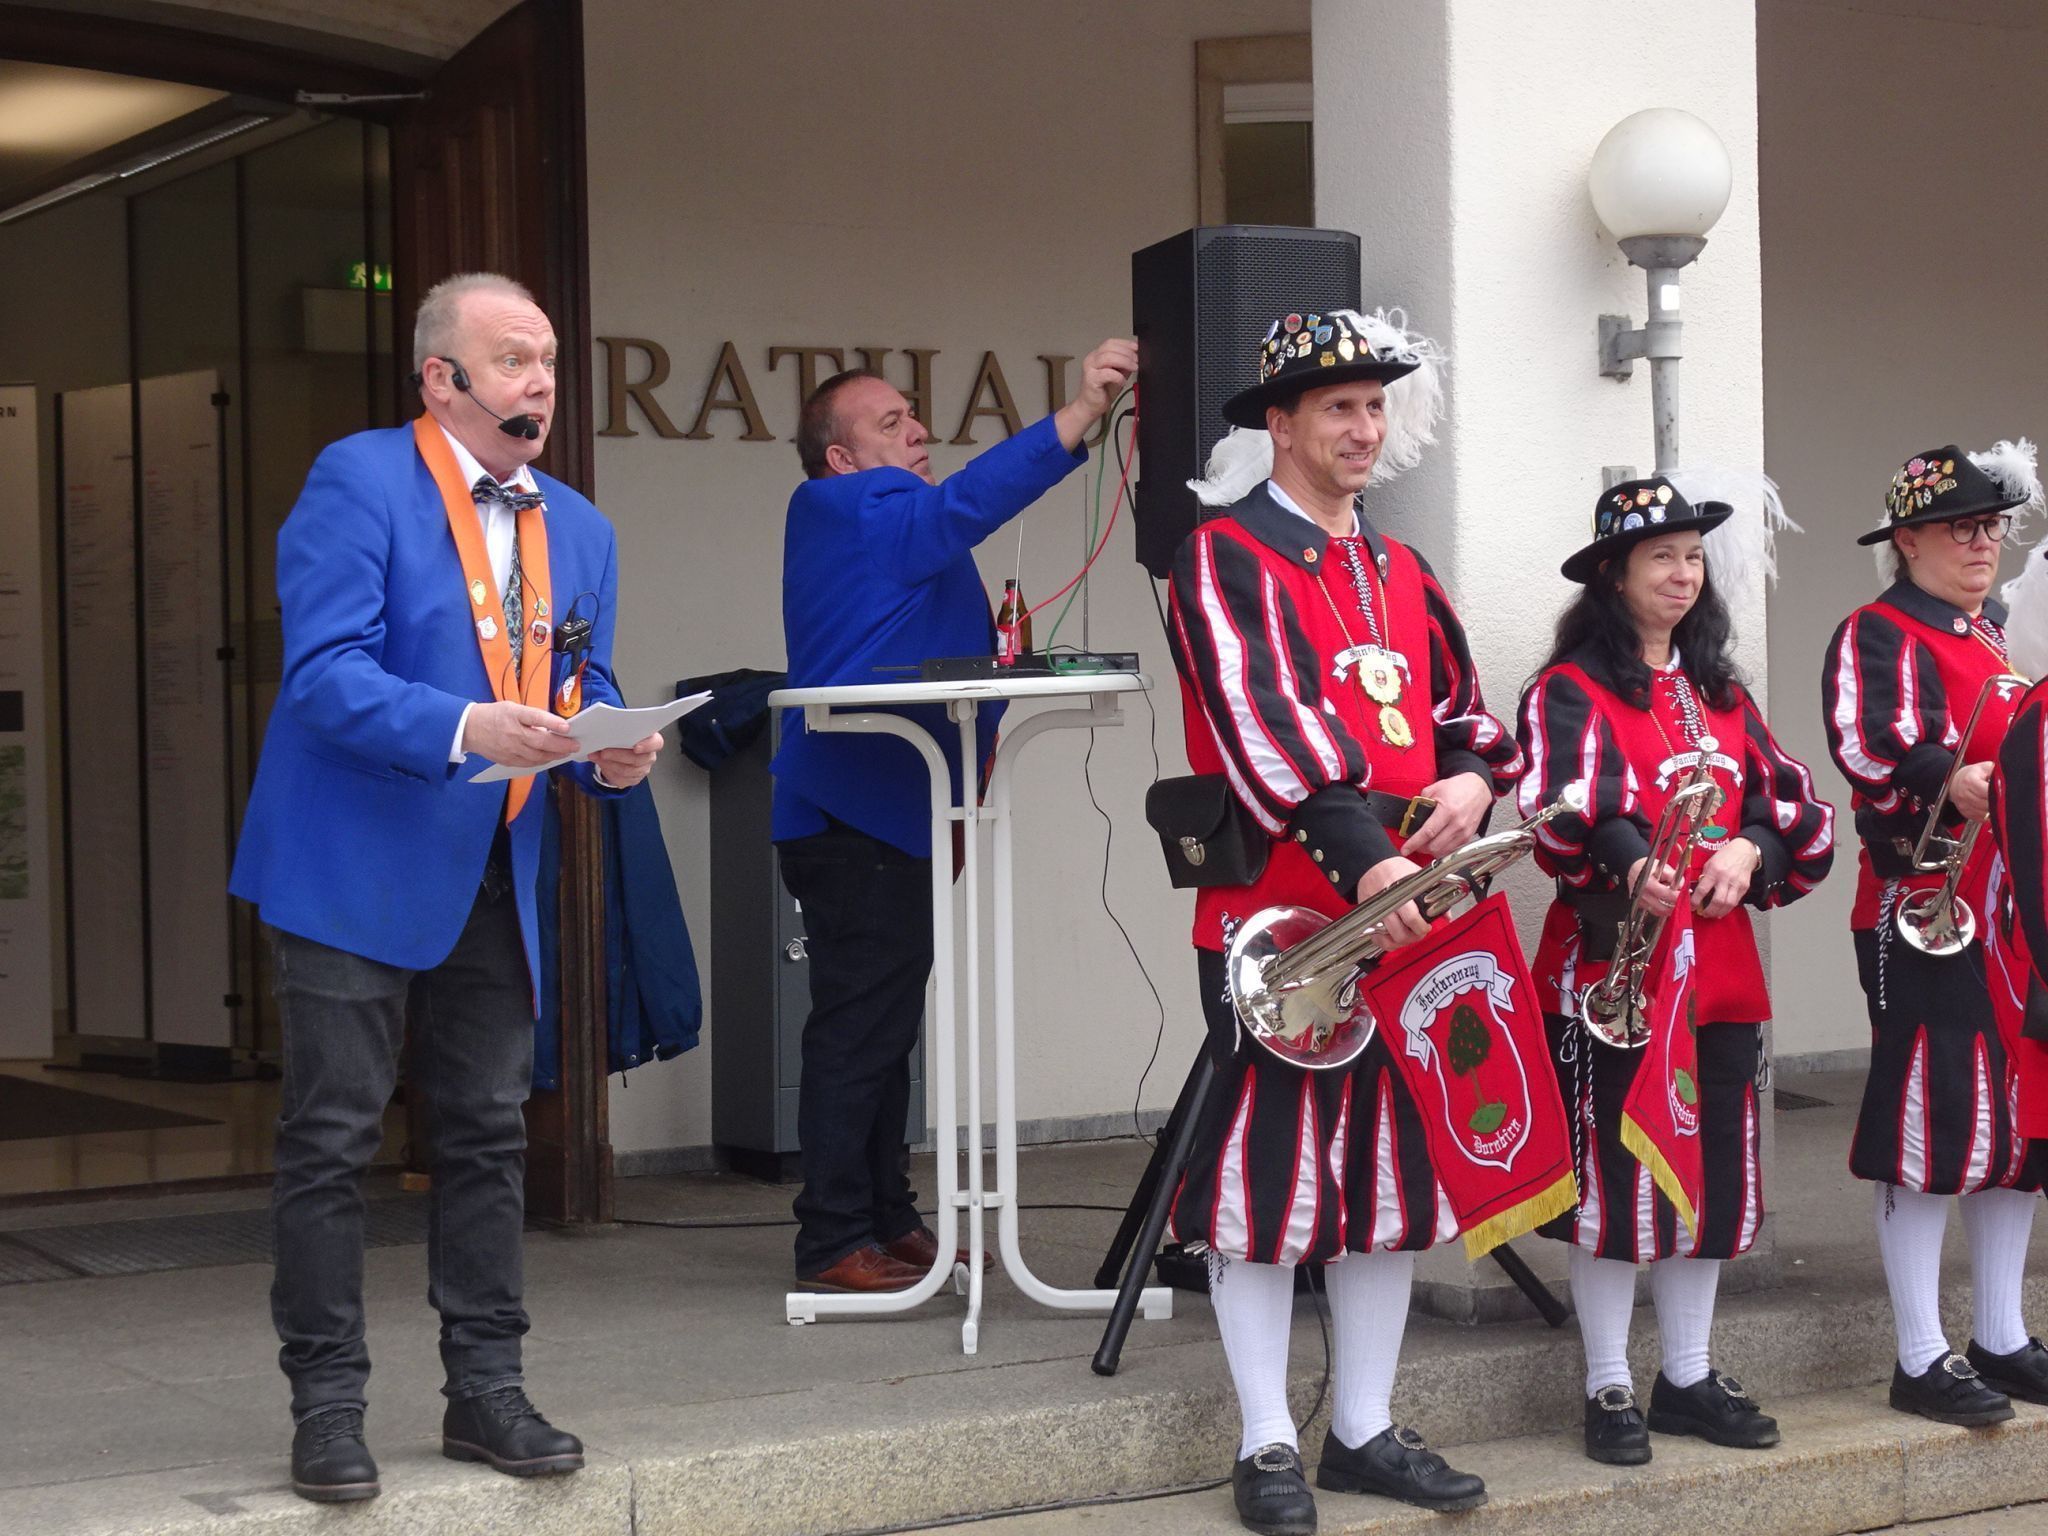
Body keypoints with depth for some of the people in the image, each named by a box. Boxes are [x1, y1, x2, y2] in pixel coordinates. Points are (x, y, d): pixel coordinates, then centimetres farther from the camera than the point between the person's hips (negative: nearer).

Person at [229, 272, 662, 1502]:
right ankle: (328, 1404, 8)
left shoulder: (580, 531, 12)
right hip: (355, 869, -6)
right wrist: (464, 729, -31)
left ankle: (486, 1388, 19)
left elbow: (584, 694, 13)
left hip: (493, 879, 6)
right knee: (334, 1141, -1)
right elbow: (324, 674, -18)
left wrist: (612, 754, -10)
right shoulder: (357, 481, -9)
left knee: (490, 1135, 10)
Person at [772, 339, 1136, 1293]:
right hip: (853, 818, -11)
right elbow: (962, 505, -25)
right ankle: (835, 1242, -6)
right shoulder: (851, 514, -9)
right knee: (860, 1027, -9)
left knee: (881, 1027, 14)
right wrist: (1080, 417, -31)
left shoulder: (880, 521, 22)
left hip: (884, 816, 11)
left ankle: (886, 1221, 21)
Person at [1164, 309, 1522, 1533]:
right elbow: (1266, 723, -19)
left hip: (1405, 913, 7)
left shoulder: (1402, 573, 16)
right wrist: (1361, 858, -29)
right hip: (1277, 920, -7)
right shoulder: (1224, 560, -6)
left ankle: (1366, 1430, 22)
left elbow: (1462, 706, 18)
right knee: (1266, 1175, -1)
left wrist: (1471, 776, -6)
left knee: (1394, 1169, 11)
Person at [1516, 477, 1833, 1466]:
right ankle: (1609, 1391, 10)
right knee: (1615, 1174, -1)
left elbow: (1787, 799, 11)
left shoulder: (1721, 695, 16)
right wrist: (1634, 866, -41)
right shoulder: (1571, 691, -5)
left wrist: (1750, 850, -11)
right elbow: (1565, 806, -23)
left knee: (1716, 1170, 11)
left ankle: (1688, 1377, 24)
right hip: (1612, 964, -6)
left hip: (1721, 967, 7)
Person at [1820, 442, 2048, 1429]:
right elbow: (1864, 740, -26)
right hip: (1923, 920, -9)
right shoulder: (1877, 636, -8)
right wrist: (1953, 780, -39)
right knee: (1930, 1126, -5)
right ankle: (1922, 1360, 3)